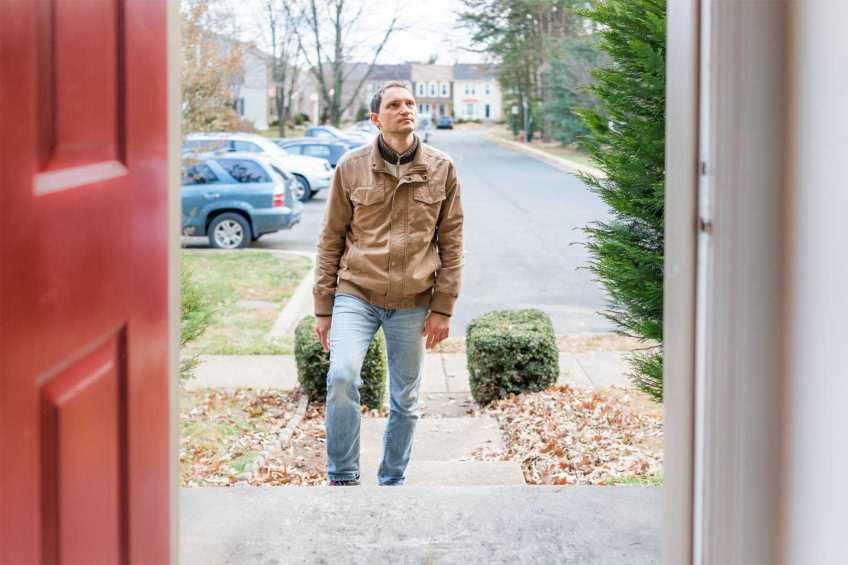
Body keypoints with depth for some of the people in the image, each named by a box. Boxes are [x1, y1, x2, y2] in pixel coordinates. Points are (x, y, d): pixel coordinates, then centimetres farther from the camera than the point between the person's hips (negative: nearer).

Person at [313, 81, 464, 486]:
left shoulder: (442, 170, 3)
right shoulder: (351, 168, 1)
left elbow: (451, 243, 5)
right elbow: (331, 240, 5)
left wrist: (443, 308, 0)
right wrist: (323, 307, 3)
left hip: (412, 303, 2)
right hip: (356, 293, -1)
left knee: (406, 401, 9)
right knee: (342, 377, -21)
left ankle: (392, 481, 26)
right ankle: (342, 476, -5)